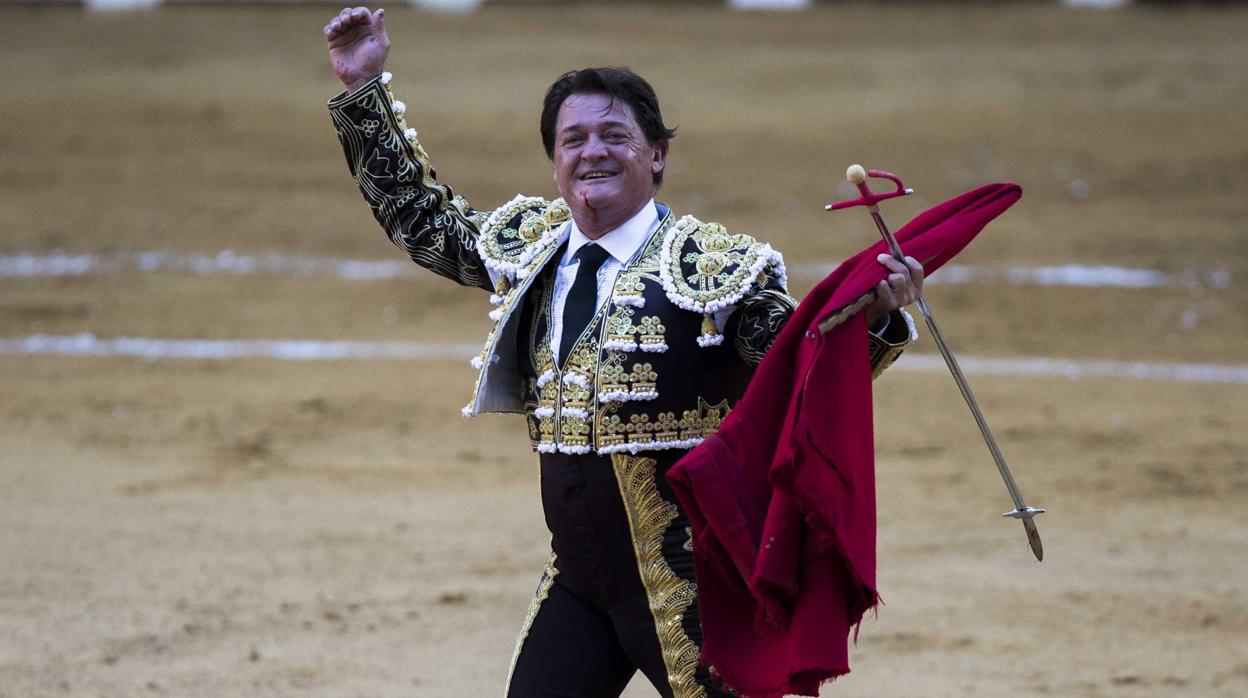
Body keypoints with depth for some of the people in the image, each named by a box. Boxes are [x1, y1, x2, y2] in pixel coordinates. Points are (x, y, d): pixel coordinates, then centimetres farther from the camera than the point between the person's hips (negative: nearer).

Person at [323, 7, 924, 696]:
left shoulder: (714, 265, -10)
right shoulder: (531, 246, 7)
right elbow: (419, 218, 21)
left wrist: (873, 317, -32)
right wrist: (364, 89, 17)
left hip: (688, 586, -6)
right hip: (576, 580, 6)